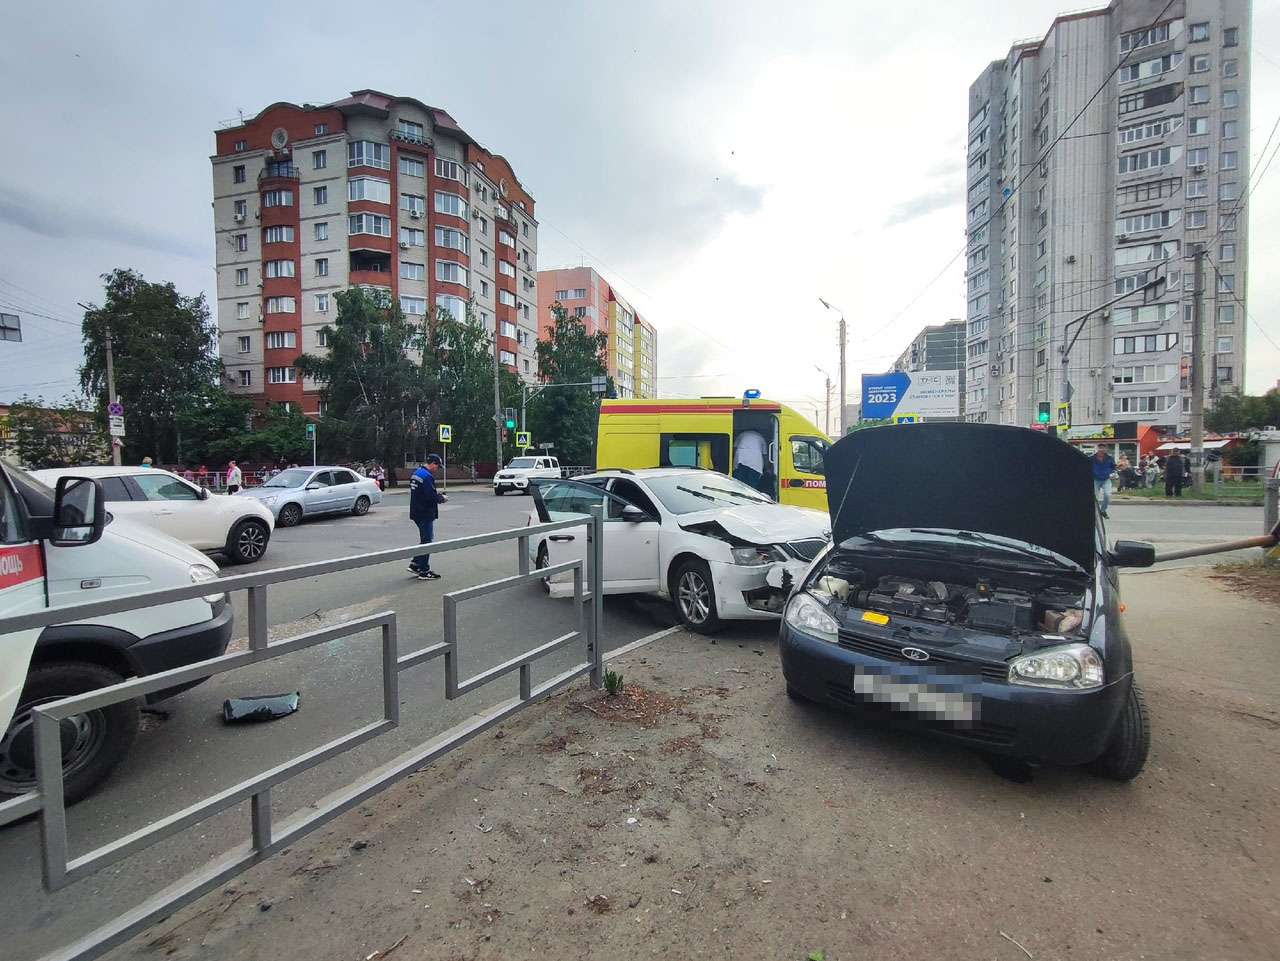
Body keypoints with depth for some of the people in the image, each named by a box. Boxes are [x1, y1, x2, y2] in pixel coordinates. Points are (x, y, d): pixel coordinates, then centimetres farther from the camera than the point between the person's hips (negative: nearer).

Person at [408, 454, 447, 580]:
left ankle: (415, 564, 23)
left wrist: (437, 494, 10)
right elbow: (432, 496, -26)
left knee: (425, 539, 21)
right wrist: (442, 498, -7)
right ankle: (424, 571, 6)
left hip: (417, 512, 10)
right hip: (425, 514, -10)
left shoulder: (416, 473, 12)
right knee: (427, 541, -1)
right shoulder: (427, 476, -20)